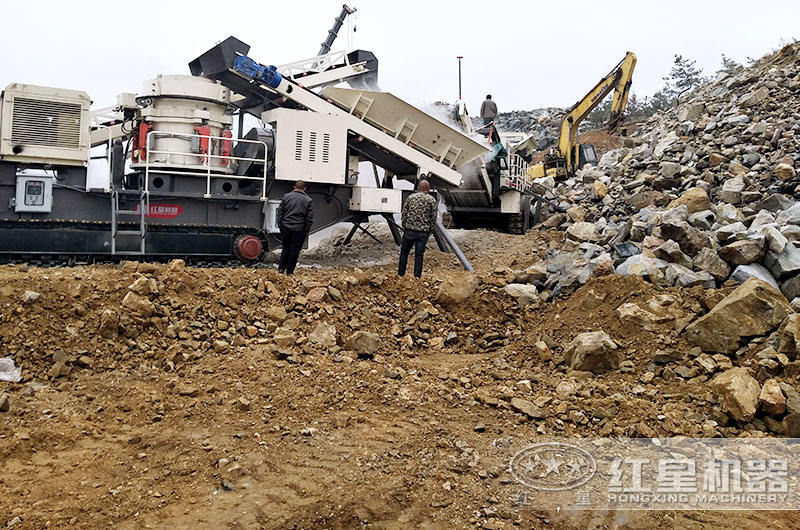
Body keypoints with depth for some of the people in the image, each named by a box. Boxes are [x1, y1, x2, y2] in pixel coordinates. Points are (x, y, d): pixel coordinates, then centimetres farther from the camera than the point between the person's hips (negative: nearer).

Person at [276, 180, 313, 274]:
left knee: (285, 248, 17)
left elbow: (280, 213, 5)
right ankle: (289, 271, 9)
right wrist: (306, 231, 5)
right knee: (295, 251, 5)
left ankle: (281, 268, 15)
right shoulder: (308, 200, -2)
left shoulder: (286, 196, 4)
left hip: (286, 227, 2)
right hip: (299, 230, -2)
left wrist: (280, 226, 11)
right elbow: (310, 218, -3)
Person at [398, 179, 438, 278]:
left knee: (404, 252, 12)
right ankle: (417, 276, 7)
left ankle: (401, 274, 16)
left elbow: (404, 213, 3)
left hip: (409, 229, 0)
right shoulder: (432, 200, 1)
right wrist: (429, 230, 11)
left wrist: (404, 226, 13)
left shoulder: (411, 197, 3)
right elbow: (433, 218, 1)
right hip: (424, 232, 0)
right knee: (419, 254, 4)